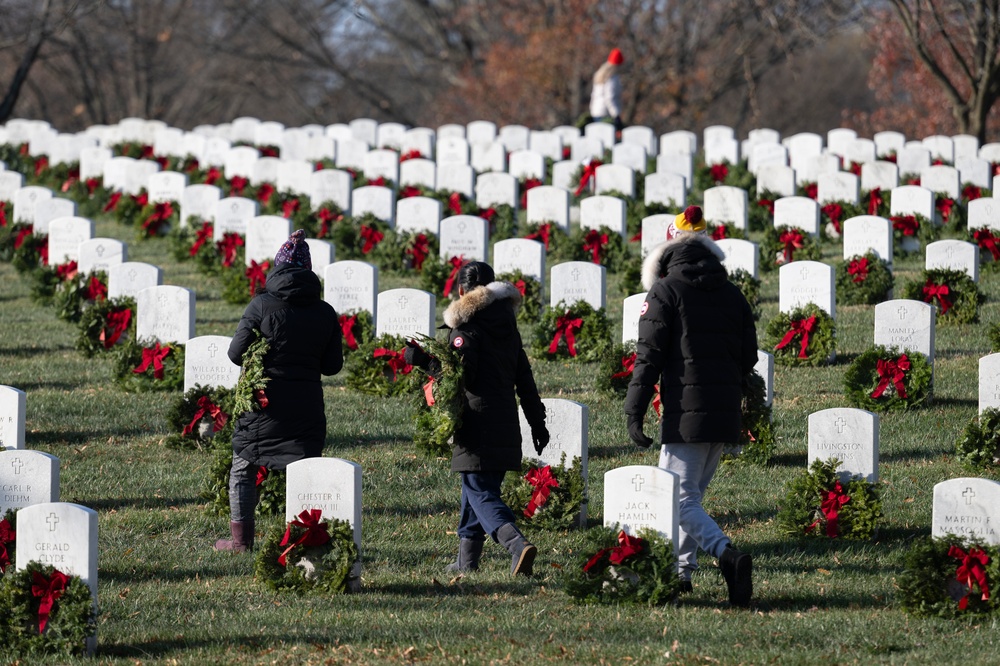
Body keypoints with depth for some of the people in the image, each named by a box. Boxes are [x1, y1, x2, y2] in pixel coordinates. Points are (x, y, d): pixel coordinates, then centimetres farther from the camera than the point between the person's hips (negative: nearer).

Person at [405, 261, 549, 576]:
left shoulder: (466, 325, -8)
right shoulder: (507, 325, 14)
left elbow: (461, 373, -17)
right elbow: (524, 378, 16)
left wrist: (423, 360, -10)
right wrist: (537, 421, 19)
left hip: (476, 424, -7)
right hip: (505, 426, 7)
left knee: (480, 493, -9)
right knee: (477, 489, 19)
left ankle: (517, 544, -30)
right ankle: (467, 558, 24)